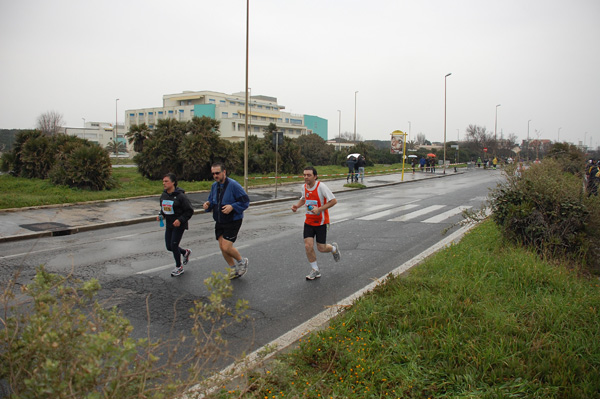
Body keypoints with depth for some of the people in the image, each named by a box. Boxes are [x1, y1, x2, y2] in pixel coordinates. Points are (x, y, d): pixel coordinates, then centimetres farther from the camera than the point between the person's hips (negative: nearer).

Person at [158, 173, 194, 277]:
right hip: (168, 225, 7)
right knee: (169, 247, 9)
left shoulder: (180, 196, -18)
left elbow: (190, 211, -13)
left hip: (179, 225, -7)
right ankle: (185, 252, 38)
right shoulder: (163, 195, 3)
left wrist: (180, 220, -23)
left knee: (174, 245, -5)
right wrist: (161, 215, 0)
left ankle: (179, 267, 17)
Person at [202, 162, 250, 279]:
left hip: (233, 221, -7)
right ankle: (233, 269, 29)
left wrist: (232, 207, -27)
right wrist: (207, 204, -4)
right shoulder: (214, 186, 6)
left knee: (226, 247, -12)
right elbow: (211, 200, 19)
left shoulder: (233, 185, -16)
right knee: (222, 247, 9)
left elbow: (245, 201, -14)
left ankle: (242, 261, 16)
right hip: (219, 222, 7)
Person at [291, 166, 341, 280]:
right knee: (308, 246, -6)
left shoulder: (321, 186, -19)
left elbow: (334, 201, -18)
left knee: (321, 248, 1)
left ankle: (334, 248, 38)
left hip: (321, 222, -5)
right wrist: (297, 206, 0)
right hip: (309, 221, 5)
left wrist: (319, 209, -26)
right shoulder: (304, 187, 0)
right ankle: (315, 271, 13)